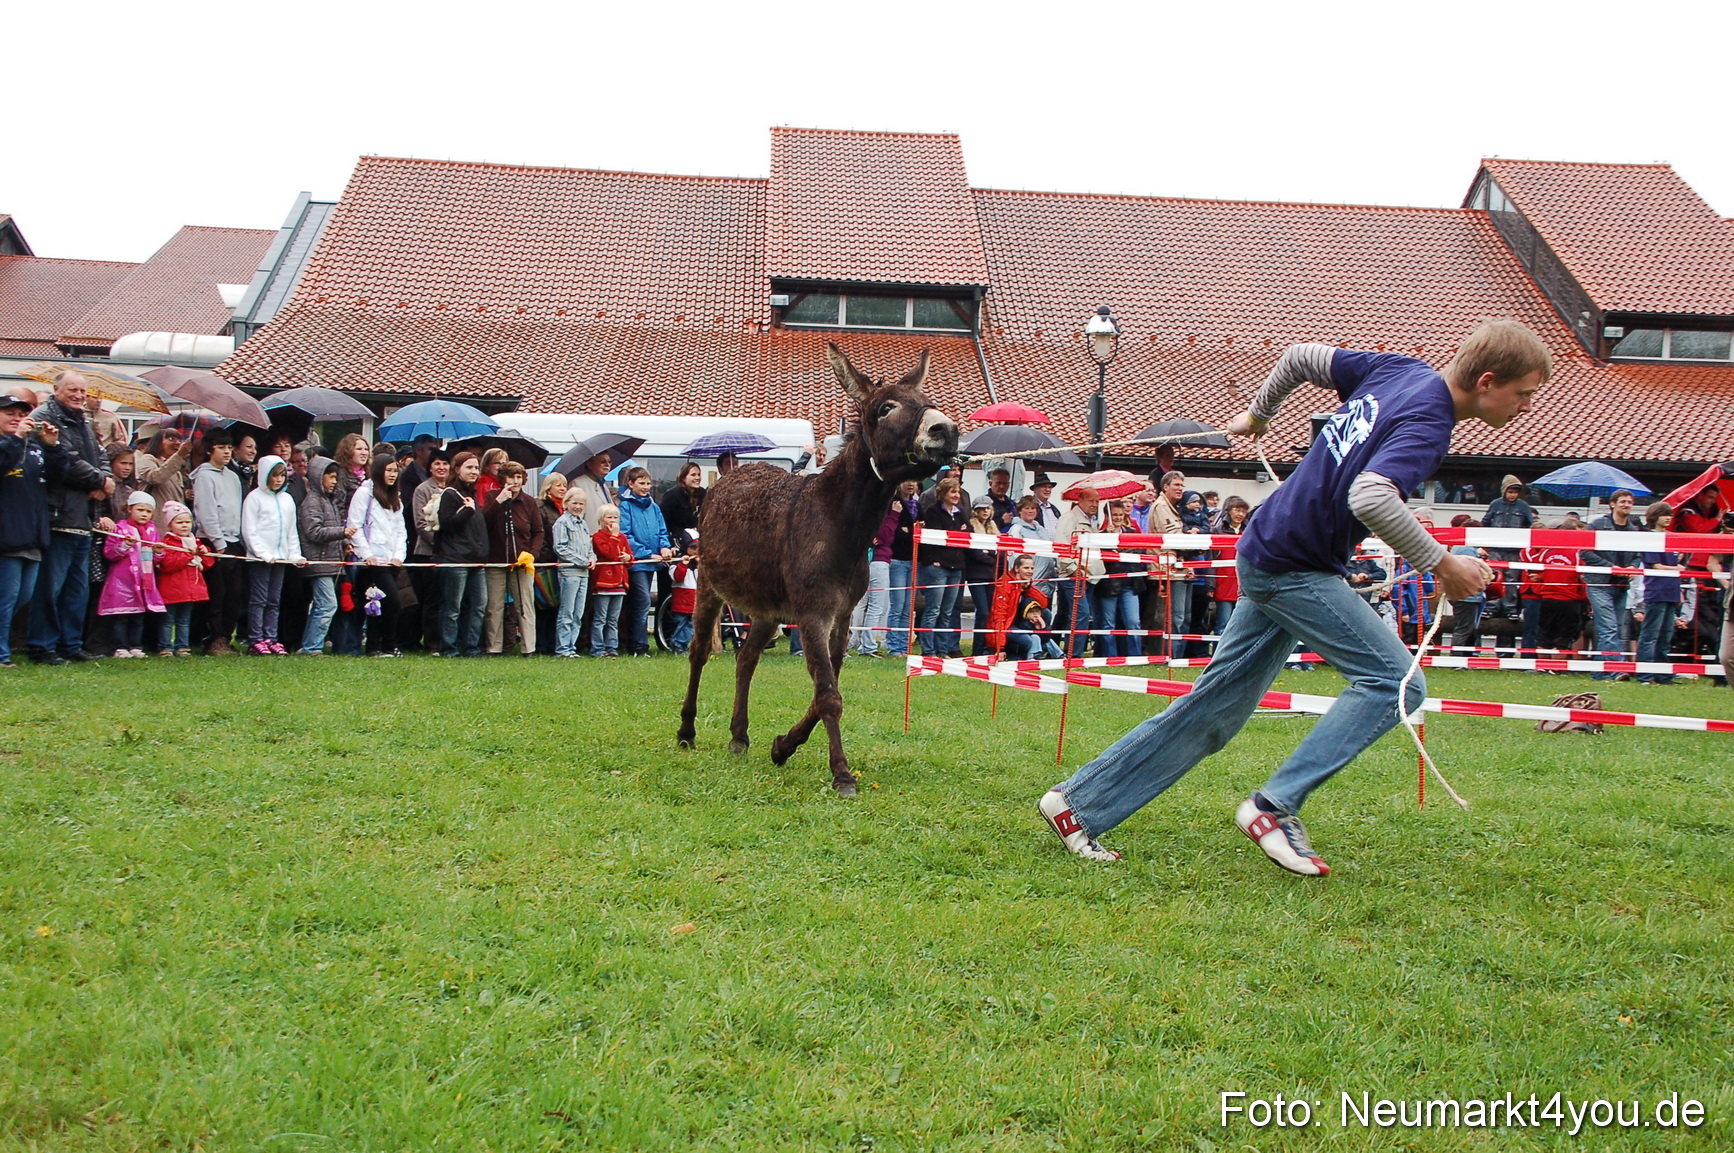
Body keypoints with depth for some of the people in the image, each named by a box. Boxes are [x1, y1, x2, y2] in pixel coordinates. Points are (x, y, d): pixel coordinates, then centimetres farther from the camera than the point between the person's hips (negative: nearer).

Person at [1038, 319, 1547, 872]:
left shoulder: (1399, 368, 5)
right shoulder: (1428, 422, -20)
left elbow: (1302, 355, 16)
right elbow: (1371, 497, -37)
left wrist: (1257, 413, 30)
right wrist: (1440, 563, -26)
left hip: (1267, 553, 9)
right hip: (1295, 569, -9)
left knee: (1215, 709, 11)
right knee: (1393, 680, -9)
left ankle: (1080, 801, 15)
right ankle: (1275, 806, -9)